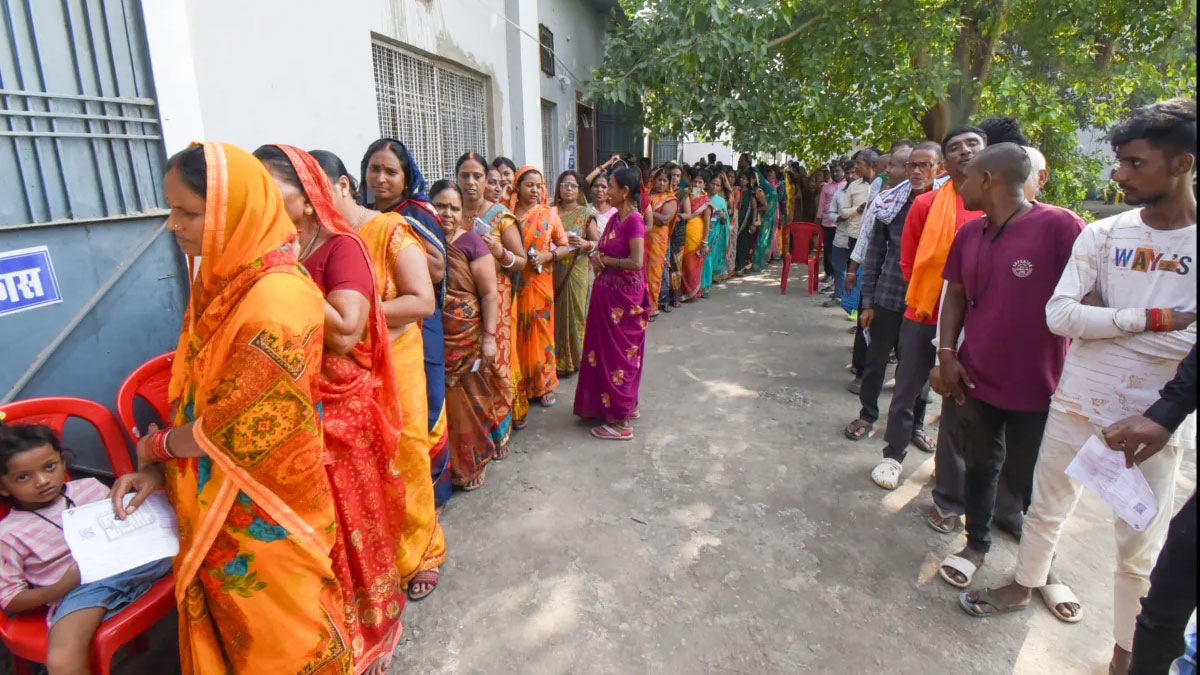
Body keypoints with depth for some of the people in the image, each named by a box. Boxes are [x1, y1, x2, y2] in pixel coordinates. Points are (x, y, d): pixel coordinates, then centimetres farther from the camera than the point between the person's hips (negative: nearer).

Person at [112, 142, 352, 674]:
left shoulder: (278, 296, -27)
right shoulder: (221, 280, 2)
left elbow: (240, 425, -22)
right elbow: (196, 391, 9)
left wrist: (157, 446, -4)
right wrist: (159, 469, 0)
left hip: (264, 512, -7)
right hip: (214, 501, 8)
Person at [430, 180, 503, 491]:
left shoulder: (471, 243, -5)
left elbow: (490, 294, -9)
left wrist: (489, 337, -14)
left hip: (468, 341, -3)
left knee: (468, 403, 7)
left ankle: (471, 464, 29)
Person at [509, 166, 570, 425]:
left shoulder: (549, 214, 5)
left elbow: (564, 246, 7)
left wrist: (548, 255, -10)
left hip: (540, 283, 1)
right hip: (512, 284, -1)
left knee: (540, 333, 8)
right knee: (516, 335, 0)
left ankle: (544, 384, 24)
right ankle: (518, 390, 12)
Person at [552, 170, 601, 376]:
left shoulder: (586, 213, 2)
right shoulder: (551, 212, 9)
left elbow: (598, 243, 1)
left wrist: (585, 244, -18)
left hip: (577, 272, -2)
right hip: (553, 272, 2)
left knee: (574, 312, 2)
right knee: (555, 313, 4)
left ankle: (572, 359, 15)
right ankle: (556, 358, 17)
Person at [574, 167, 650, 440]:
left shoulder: (634, 220, -17)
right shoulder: (614, 218, 9)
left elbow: (636, 262, -26)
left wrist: (605, 260, -13)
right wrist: (597, 255, -7)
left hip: (624, 296, -9)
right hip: (607, 292, 9)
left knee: (619, 353, 0)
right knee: (607, 350, 17)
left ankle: (621, 421, 12)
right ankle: (626, 405, 33)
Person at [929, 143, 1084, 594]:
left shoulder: (1059, 226, -16)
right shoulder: (969, 234, 3)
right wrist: (947, 353, 0)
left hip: (1037, 388, -4)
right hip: (975, 380, 5)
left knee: (1032, 483, 12)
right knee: (979, 466, 19)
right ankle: (977, 545, 40)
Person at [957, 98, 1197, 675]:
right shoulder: (1102, 234, -3)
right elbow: (1059, 315, -12)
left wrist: (1102, 317, -15)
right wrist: (1153, 318, -17)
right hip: (1078, 405, 2)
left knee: (1139, 547, 13)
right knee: (1045, 509, 18)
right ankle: (1025, 585, 43)